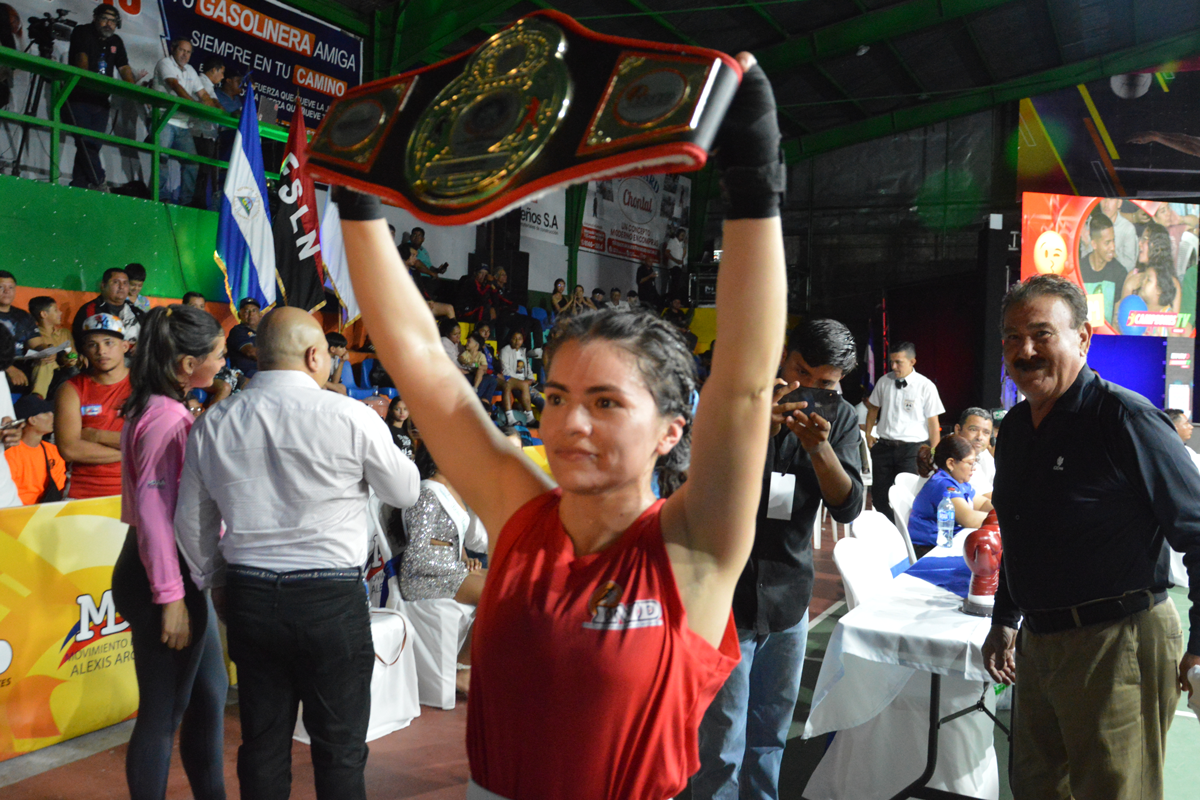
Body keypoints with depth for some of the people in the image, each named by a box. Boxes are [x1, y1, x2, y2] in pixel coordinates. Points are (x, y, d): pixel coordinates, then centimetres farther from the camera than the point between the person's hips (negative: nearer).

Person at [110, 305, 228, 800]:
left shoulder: (158, 409, 11)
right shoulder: (168, 418, -20)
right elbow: (154, 511, -24)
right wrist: (170, 596, -22)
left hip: (182, 572, 10)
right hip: (165, 576, -10)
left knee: (210, 694, 19)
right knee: (164, 711, 3)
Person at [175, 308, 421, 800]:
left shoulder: (212, 424, 3)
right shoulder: (350, 417, -12)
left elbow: (191, 520, 12)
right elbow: (405, 493, 1)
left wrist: (214, 582, 26)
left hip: (249, 596, 5)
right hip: (331, 599, -4)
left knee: (262, 743, 16)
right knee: (340, 749, 8)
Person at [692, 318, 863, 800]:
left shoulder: (841, 419, 2)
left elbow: (847, 507, -7)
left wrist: (818, 447, -25)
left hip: (789, 597, 4)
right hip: (727, 594, -4)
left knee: (771, 733, 18)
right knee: (722, 743, -1)